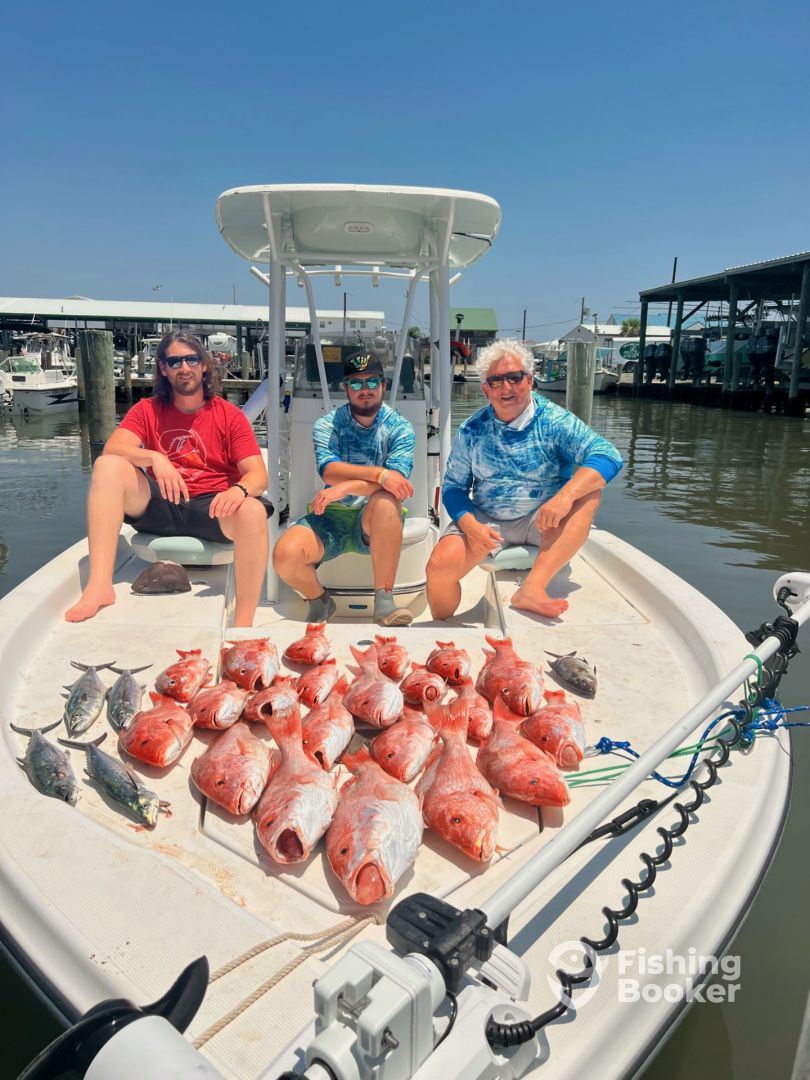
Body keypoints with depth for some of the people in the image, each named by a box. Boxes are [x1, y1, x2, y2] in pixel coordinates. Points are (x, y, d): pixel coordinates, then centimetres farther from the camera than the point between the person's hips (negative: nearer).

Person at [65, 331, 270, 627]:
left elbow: (258, 475, -4)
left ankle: (242, 626, -30)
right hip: (158, 507, 2)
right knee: (107, 466, -22)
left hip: (211, 507, -1)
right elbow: (112, 449, -8)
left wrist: (239, 490, -29)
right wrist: (154, 458, -29)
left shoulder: (229, 415, 5)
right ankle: (99, 585, -33)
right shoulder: (147, 410, 10)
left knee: (253, 511, -34)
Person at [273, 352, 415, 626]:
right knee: (285, 554, -25)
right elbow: (328, 470, -16)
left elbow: (397, 480, -17)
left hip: (376, 521, -1)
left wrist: (345, 487, -30)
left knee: (386, 502, -37)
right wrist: (379, 474, -29)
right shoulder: (327, 425, 4)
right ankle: (320, 602, 9)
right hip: (333, 514, 2)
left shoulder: (400, 427, 1)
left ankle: (384, 601, -26)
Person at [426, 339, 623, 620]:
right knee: (439, 565, -25)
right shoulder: (472, 430, 1)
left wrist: (564, 496, -37)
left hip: (542, 523, -1)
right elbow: (453, 487, 3)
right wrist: (470, 526, -18)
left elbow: (607, 455, -19)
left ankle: (533, 587, -39)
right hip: (485, 522, 1)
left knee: (588, 493, -29)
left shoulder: (553, 420, -7)